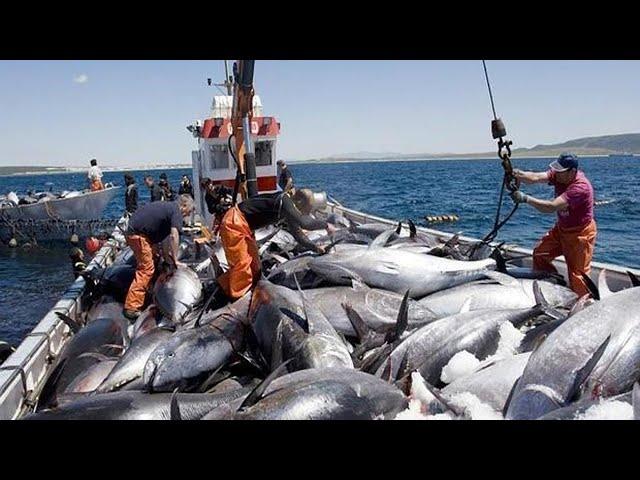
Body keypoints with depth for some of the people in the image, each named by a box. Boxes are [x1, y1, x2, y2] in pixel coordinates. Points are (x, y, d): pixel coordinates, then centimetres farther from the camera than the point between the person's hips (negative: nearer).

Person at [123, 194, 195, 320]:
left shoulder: (167, 206, 19)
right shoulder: (176, 211, -8)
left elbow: (163, 235, 20)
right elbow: (174, 236, -21)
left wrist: (167, 257, 19)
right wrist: (175, 260, -15)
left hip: (132, 232, 10)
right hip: (138, 235, -10)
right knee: (146, 269, -7)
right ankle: (131, 308, -8)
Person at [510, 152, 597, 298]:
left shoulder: (580, 187, -32)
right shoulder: (559, 175, -9)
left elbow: (552, 207, -39)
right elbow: (536, 177, -24)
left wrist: (526, 198, -41)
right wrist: (516, 173, -42)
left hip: (580, 233, -8)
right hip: (561, 228, 8)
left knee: (577, 274, -2)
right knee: (539, 253, 5)